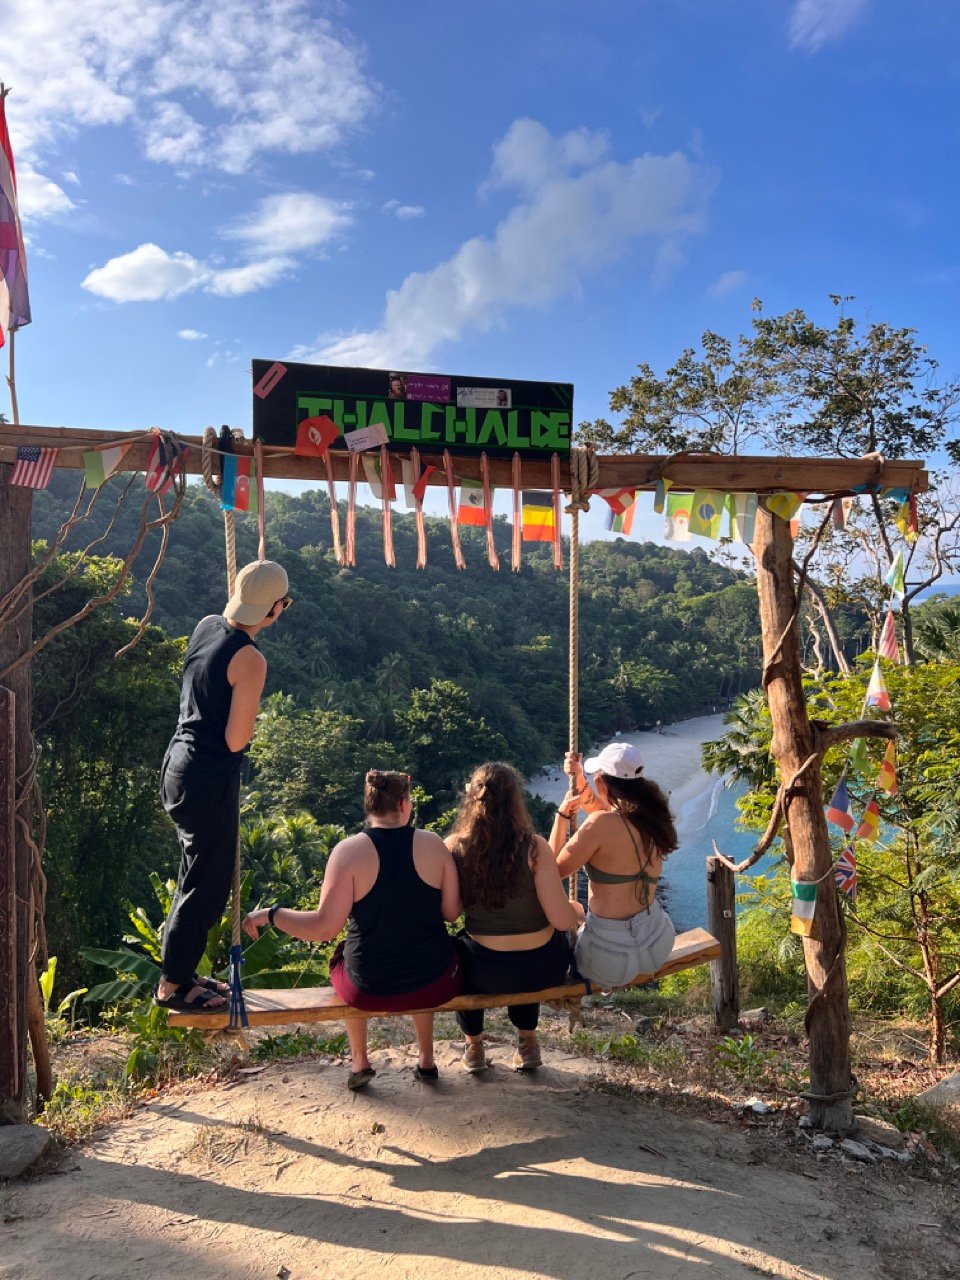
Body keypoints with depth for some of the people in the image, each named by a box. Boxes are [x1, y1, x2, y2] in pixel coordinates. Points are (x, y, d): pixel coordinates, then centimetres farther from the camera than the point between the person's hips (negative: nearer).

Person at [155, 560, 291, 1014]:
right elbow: (235, 740, -21)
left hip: (179, 764, 9)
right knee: (206, 885, 6)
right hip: (209, 780, -9)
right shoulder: (250, 661, -22)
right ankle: (173, 985, 20)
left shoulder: (206, 625, 1)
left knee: (198, 875, 22)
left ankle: (180, 971, 35)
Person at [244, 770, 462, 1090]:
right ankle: (426, 1060, 46)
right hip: (437, 984, 2)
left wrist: (269, 914, -3)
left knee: (343, 955, 34)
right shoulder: (433, 844, -7)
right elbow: (452, 912, -2)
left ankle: (359, 1062, 42)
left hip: (369, 990, -1)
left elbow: (324, 927, -17)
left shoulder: (349, 851, -14)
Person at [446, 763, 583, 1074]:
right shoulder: (534, 848, -20)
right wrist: (577, 911, 4)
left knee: (458, 947, 35)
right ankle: (527, 1042, 46)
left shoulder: (454, 847, -15)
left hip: (485, 975, 0)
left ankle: (474, 1047, 45)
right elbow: (561, 919, -19)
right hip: (542, 970, 0)